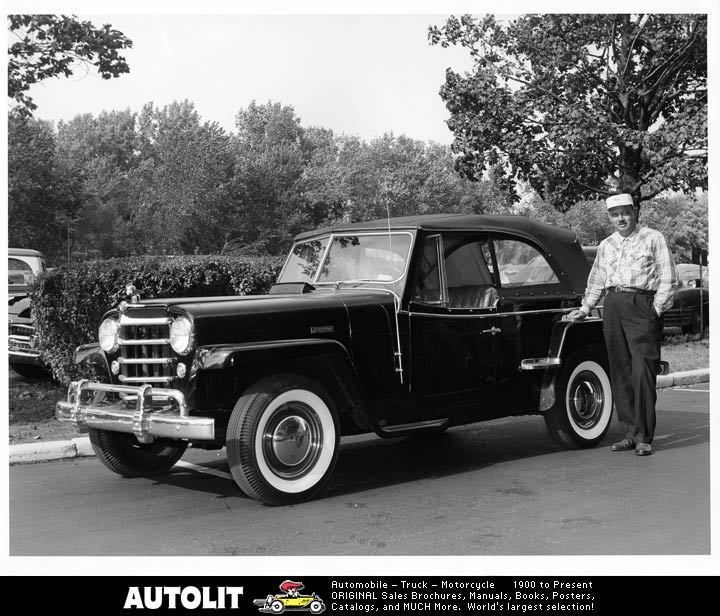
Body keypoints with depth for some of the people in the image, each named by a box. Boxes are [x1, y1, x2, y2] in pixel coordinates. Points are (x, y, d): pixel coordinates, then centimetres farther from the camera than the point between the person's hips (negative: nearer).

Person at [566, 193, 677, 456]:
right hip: (612, 306, 5)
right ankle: (631, 433, 9)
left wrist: (656, 308, -8)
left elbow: (667, 278, 2)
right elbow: (596, 282, 28)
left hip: (641, 306, -5)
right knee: (620, 372, 3)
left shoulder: (653, 239, 6)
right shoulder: (605, 245, 21)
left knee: (642, 372, -10)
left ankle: (643, 437, -7)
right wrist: (585, 309, 20)